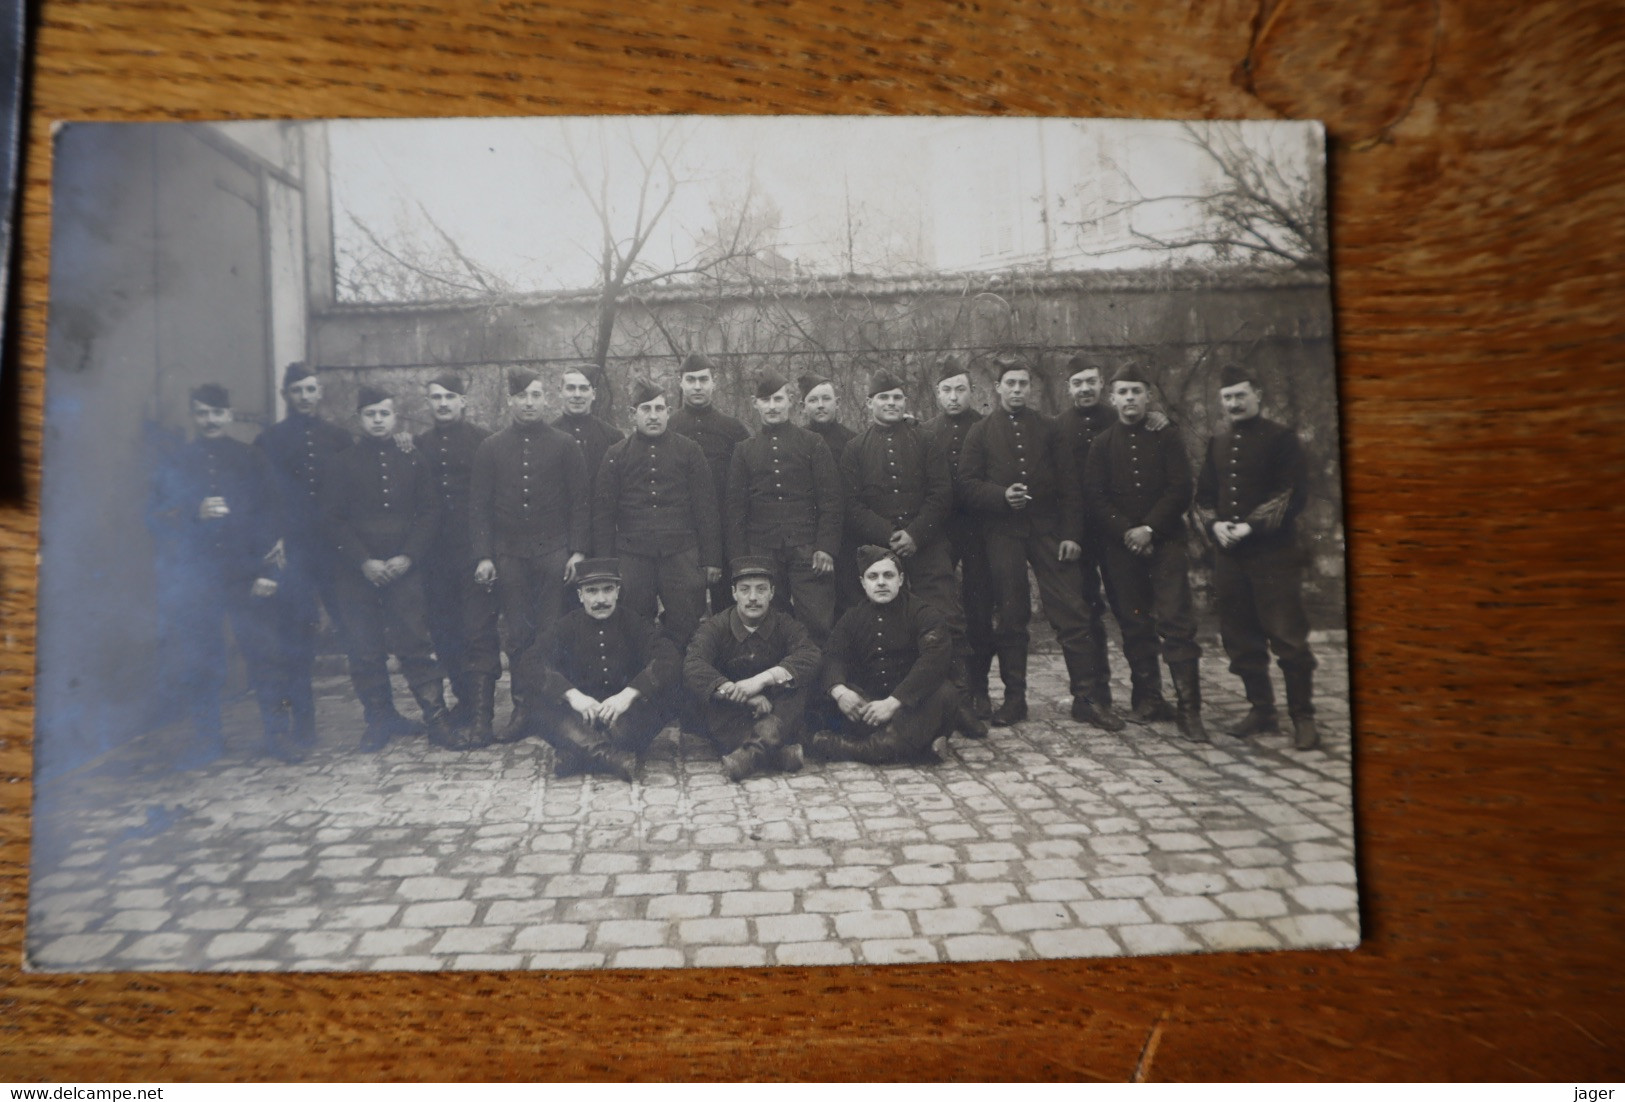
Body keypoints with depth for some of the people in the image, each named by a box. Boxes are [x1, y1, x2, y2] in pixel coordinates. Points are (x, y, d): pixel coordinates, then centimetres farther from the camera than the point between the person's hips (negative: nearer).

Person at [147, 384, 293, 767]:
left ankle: (279, 733, 5)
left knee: (265, 656, -4)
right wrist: (195, 513, -14)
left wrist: (267, 571, -6)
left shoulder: (251, 460, 8)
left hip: (246, 578, -1)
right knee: (196, 663, 4)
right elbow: (155, 517, 5)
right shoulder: (175, 464, 11)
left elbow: (269, 519, 3)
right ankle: (206, 739, 17)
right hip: (193, 581, 1)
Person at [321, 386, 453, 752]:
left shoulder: (413, 461, 8)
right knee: (365, 652, 4)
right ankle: (380, 719, 16)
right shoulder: (343, 463, 6)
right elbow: (334, 519, 2)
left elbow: (430, 512, 4)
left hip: (404, 568, 0)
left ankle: (435, 716, 3)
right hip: (357, 572, 1)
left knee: (416, 645, -5)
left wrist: (407, 557, -8)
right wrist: (364, 562, -9)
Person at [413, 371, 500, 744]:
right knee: (444, 633, 10)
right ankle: (465, 699, 26)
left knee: (479, 634, -7)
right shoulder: (420, 444, 12)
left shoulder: (481, 441, 0)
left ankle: (480, 715, -7)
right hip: (434, 556, 5)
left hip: (473, 552, -4)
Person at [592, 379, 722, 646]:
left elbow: (706, 507, 6)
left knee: (686, 630, -1)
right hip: (632, 557, 1)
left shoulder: (689, 451, 8)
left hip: (681, 554, -1)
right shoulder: (616, 455, 9)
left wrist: (711, 559, 1)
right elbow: (602, 512, 8)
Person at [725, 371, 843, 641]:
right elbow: (736, 508, 11)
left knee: (818, 623, -8)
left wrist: (826, 548, -7)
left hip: (806, 550, -2)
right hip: (762, 552, 2)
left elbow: (830, 500, 2)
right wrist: (740, 558, 2)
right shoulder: (744, 451, 13)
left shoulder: (813, 444, 7)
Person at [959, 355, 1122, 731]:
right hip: (1003, 533, -1)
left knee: (1072, 612, -4)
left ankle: (1085, 698, 3)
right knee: (1010, 618, 4)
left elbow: (1068, 484, 7)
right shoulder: (980, 432, 9)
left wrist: (1072, 533, -2)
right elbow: (967, 482, 2)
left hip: (1047, 530, 1)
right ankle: (1014, 698, 16)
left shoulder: (1048, 429, 11)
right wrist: (1001, 496, -16)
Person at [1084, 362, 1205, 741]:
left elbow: (1180, 490, 0)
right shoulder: (1102, 445, 9)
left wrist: (1149, 529, -12)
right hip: (1121, 546, 1)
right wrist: (1127, 533, -10)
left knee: (1177, 621, -8)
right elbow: (1096, 497, 1)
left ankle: (1189, 708, -7)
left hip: (1165, 542, -1)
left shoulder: (1166, 439, 8)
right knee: (1135, 625, 5)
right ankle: (1148, 700, 17)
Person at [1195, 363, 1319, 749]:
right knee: (1241, 640, 8)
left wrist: (1252, 526, -16)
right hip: (1229, 555, 5)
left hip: (1273, 554, -5)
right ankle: (1261, 710, 21)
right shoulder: (1217, 444, 15)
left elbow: (1294, 494, -8)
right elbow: (1203, 495, 14)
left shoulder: (1281, 438, -2)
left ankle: (1303, 718, 5)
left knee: (1288, 638, -5)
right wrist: (1215, 524, -6)